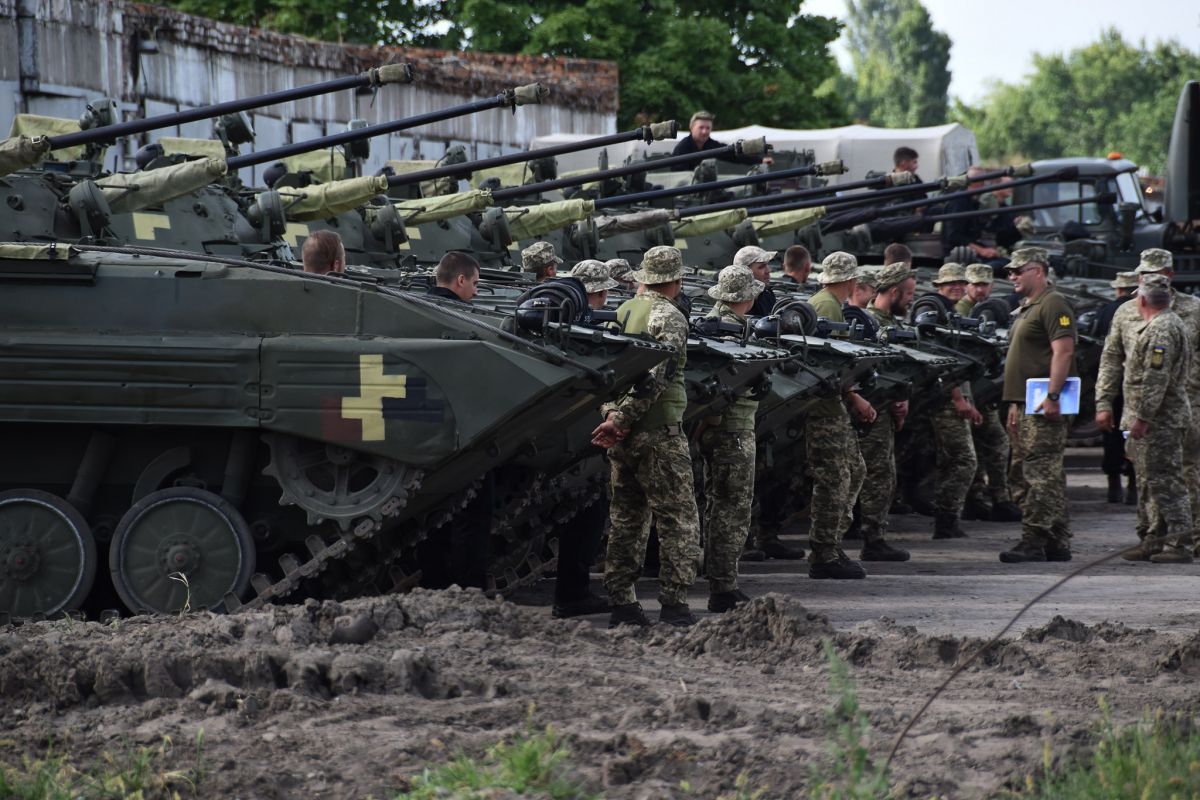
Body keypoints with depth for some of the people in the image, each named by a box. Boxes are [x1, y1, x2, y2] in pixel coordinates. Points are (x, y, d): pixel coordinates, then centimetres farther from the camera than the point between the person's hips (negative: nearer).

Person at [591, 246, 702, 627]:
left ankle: (621, 603, 12)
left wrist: (612, 413, -1)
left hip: (623, 436, 7)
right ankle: (674, 603, -7)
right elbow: (652, 377, -19)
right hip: (659, 433, -7)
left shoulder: (620, 314, 12)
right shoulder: (669, 318, -10)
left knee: (626, 520, 12)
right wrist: (623, 419, -16)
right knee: (678, 521, -2)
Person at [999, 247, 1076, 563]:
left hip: (1044, 406, -11)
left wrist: (1051, 396, -25)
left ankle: (1033, 541, -14)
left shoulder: (1053, 305, -10)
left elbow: (1063, 351, -19)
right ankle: (1058, 544, 13)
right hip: (1027, 404, 11)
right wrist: (1015, 404, 23)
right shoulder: (1027, 309, 22)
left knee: (1040, 473, -11)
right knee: (1048, 475, 11)